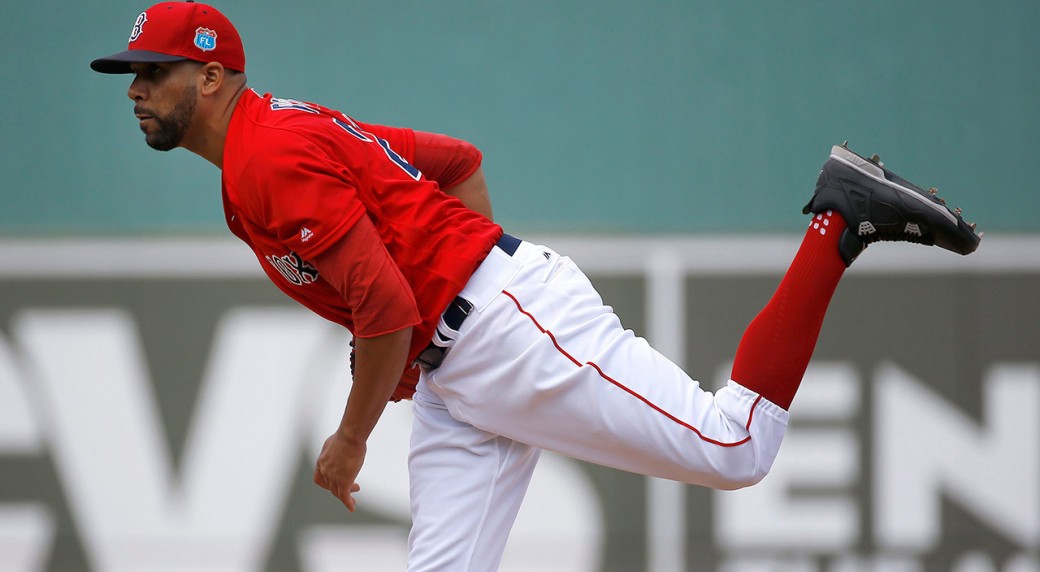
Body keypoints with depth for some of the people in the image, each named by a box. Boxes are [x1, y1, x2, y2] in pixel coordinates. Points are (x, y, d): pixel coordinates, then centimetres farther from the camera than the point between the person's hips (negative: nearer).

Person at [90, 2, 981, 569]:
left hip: (508, 324, -10)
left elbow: (386, 307, -21)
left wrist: (351, 440, -10)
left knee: (732, 448, -11)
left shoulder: (274, 158, -15)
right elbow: (460, 160, 27)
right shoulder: (291, 132, 18)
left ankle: (842, 220, 0)